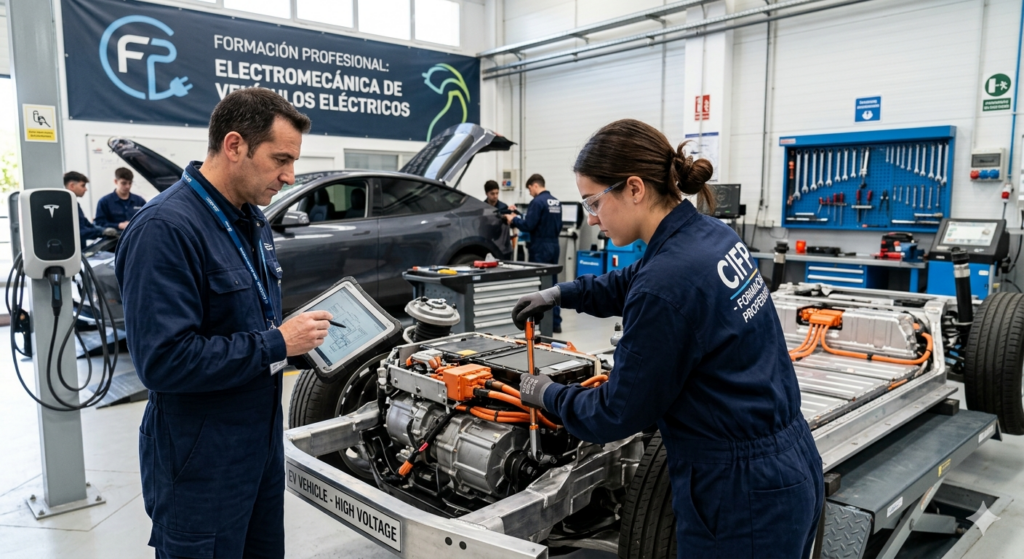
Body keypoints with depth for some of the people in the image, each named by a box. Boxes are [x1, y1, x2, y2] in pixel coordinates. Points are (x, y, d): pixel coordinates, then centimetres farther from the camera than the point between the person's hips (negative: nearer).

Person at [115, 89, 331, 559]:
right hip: (202, 463, -9)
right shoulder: (164, 229, -23)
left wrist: (301, 331, 4)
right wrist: (277, 344, -23)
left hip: (262, 441, 9)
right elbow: (165, 359, -28)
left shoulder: (251, 220, 7)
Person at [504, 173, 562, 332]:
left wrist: (513, 220, -2)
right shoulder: (556, 202, 11)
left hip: (540, 248, -8)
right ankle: (555, 322, 13)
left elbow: (528, 226, -17)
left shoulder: (538, 202, -14)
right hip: (553, 246, 8)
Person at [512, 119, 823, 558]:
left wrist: (549, 396, 1)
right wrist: (562, 295, 21)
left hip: (740, 495, -9)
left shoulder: (667, 284, -26)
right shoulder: (710, 235, 1)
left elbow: (618, 415, -15)